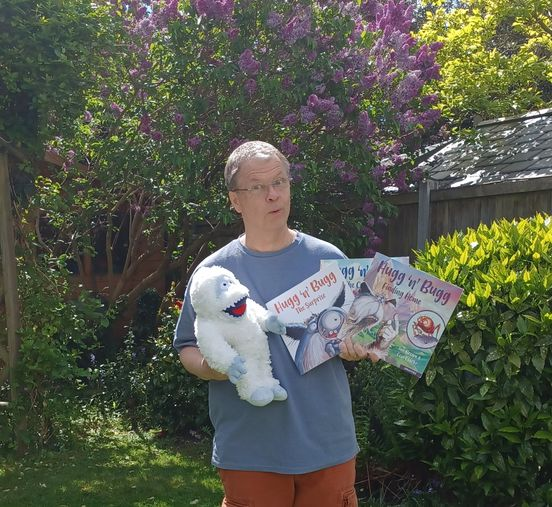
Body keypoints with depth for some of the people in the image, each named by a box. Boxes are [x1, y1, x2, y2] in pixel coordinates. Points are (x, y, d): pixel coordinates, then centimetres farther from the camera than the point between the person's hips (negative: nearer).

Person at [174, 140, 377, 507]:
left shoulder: (328, 260, 0)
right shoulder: (213, 271, -2)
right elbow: (188, 347, 5)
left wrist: (356, 348, -13)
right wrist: (208, 366, -16)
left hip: (328, 445, 1)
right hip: (248, 453, -1)